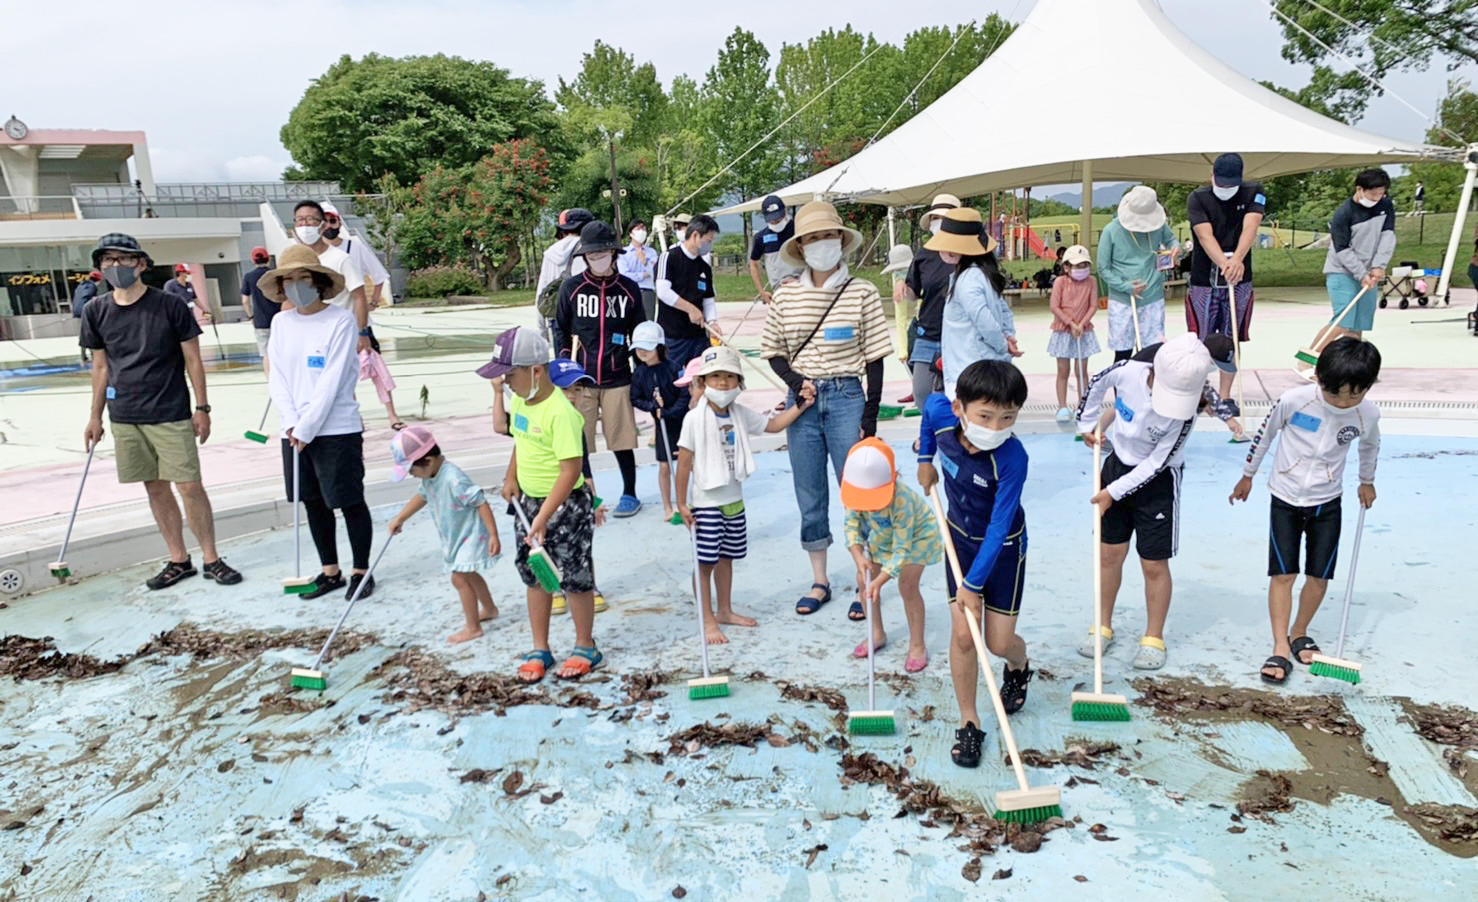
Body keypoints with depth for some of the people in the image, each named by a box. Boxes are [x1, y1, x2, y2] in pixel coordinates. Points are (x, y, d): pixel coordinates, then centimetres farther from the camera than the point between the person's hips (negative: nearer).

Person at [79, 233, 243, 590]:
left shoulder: (169, 306, -6)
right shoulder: (96, 312, 5)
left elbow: (192, 360, -1)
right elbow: (101, 366, 12)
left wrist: (202, 407, -4)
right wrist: (95, 416, 13)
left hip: (171, 414, -4)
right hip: (124, 417, 4)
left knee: (190, 486, -4)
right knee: (155, 488, 10)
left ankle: (211, 558, 9)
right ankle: (179, 560, 20)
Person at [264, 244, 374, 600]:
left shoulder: (341, 321, -10)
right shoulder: (280, 323, 7)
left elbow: (332, 381, -14)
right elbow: (277, 377, 5)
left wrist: (307, 427, -15)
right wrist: (291, 424, -8)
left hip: (337, 430, -6)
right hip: (294, 431, 6)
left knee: (350, 502, 2)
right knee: (313, 502, 13)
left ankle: (361, 572, 17)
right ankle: (330, 571, 27)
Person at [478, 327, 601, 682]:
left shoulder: (560, 412, -25)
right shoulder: (520, 401, 2)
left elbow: (570, 470, -27)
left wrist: (543, 517, -29)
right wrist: (511, 477, 8)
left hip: (565, 505, -8)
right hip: (528, 501, 9)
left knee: (574, 577, 5)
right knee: (534, 576, 15)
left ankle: (586, 647, 24)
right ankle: (539, 650, 28)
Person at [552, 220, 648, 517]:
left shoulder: (629, 289, 4)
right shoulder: (571, 287, 2)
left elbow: (638, 332, 11)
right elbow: (560, 329, 9)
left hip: (617, 378, 0)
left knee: (621, 439, 6)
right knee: (577, 441, 3)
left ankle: (629, 494, 23)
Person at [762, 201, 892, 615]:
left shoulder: (862, 292, -4)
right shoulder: (785, 294, 3)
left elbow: (874, 358, -3)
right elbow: (773, 351, 9)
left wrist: (870, 416, -6)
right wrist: (796, 382, -10)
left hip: (846, 398, -3)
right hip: (802, 401, 3)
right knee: (809, 496, 11)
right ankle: (819, 581, 26)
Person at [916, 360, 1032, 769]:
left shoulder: (1011, 458, -34)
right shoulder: (941, 413, -23)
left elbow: (998, 527, -29)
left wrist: (974, 583, -26)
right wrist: (925, 458, 10)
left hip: (1003, 547, -3)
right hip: (961, 538, 3)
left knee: (998, 641, 3)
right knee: (963, 635, -1)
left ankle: (1019, 667, 41)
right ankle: (969, 723, 15)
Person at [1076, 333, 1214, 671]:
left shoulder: (1184, 411, -27)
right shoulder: (1127, 371, -22)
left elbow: (1156, 464, -20)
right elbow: (1097, 383, 3)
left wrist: (1114, 492, -19)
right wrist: (1087, 423, 8)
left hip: (1157, 481, -3)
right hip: (1118, 464, 3)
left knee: (1154, 564, 3)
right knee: (1109, 553, 11)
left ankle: (1154, 638, 21)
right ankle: (1103, 627, 27)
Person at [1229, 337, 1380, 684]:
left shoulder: (1368, 414, -14)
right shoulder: (1293, 400, -22)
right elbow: (1265, 435, -5)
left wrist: (1367, 481, 25)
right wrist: (1247, 476, 6)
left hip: (1327, 504, 2)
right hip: (1286, 499, -2)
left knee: (1319, 576, 7)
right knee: (1282, 574, -3)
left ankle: (1299, 634, 28)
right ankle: (1281, 648, 2)